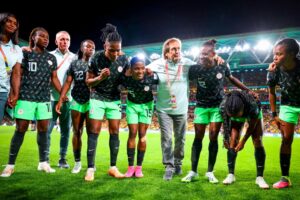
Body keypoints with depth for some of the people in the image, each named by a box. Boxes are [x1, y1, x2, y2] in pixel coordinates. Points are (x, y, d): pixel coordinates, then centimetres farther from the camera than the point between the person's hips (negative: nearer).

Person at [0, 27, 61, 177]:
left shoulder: (51, 58, 14)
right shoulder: (25, 54, 2)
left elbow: (54, 78, 15)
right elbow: (17, 74, -4)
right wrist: (14, 93, -15)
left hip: (44, 99, 4)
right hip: (26, 98, -4)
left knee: (43, 129, 6)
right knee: (21, 129, -1)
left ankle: (43, 162, 16)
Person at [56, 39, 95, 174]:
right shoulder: (74, 64, 10)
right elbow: (68, 83, 7)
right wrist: (60, 100, -1)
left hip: (90, 102, -1)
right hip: (76, 102, 2)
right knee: (77, 132, 5)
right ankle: (77, 162, 16)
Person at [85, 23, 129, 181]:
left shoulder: (124, 60, -9)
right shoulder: (96, 58, -16)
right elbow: (88, 81, -9)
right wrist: (100, 78, -27)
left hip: (114, 99, 3)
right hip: (97, 99, -2)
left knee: (114, 132, 2)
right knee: (94, 132, -4)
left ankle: (113, 167, 13)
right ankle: (90, 168, 3)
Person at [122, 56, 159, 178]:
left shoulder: (152, 77, -28)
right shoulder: (126, 79, -26)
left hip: (146, 105, 0)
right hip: (132, 105, 0)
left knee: (142, 135, 0)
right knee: (132, 134, -3)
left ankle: (139, 167, 10)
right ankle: (130, 167, 6)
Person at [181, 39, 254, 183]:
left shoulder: (222, 66, -9)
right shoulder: (195, 69, -14)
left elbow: (231, 79, 9)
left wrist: (248, 90, 11)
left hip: (218, 106, 1)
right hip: (201, 107, -1)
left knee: (213, 137, -1)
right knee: (198, 138, -1)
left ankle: (210, 172, 11)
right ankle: (193, 172, 8)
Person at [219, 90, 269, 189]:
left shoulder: (253, 105, -44)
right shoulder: (223, 105, -37)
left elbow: (252, 125, -24)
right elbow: (225, 123, -15)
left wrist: (243, 141, -17)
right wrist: (226, 138, -8)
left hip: (252, 114, -1)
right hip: (237, 112, 2)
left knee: (258, 142, -12)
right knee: (232, 141, -11)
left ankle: (259, 177, -4)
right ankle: (231, 175, -2)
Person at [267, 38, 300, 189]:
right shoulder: (275, 71, -18)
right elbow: (272, 93, -3)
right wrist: (274, 115, -4)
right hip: (288, 106, 2)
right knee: (286, 139, 0)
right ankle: (285, 178, 7)